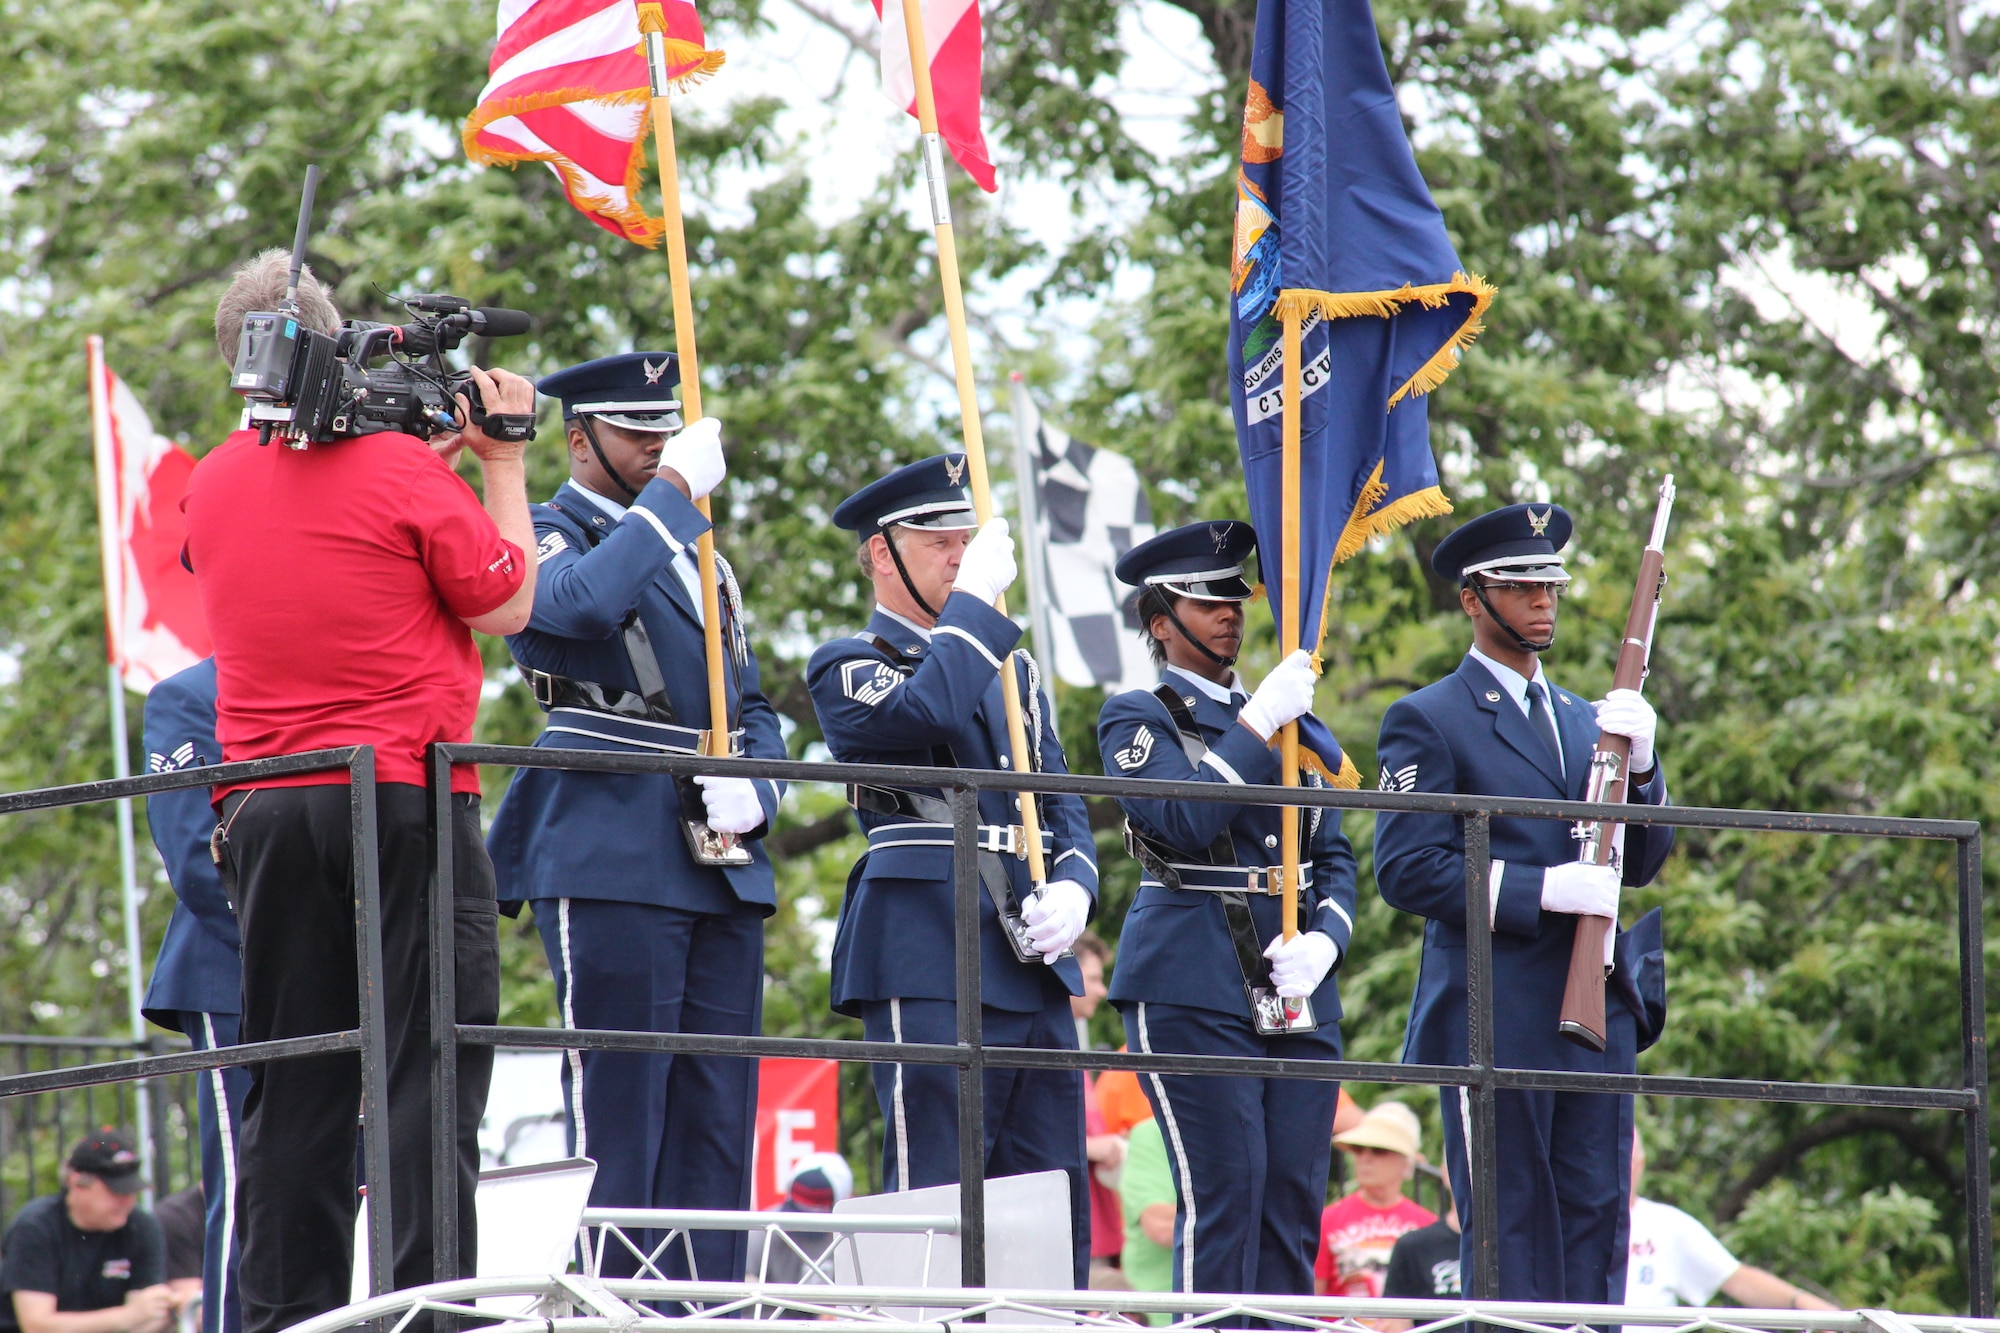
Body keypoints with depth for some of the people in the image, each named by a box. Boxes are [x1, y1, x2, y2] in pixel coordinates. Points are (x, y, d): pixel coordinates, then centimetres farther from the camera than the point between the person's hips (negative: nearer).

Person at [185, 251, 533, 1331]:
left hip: (263, 806, 5)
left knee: (291, 1082, 7)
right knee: (428, 1066, -4)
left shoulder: (211, 486, 9)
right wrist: (502, 462, 9)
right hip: (404, 796, -5)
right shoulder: (401, 470, -8)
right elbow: (505, 605, 0)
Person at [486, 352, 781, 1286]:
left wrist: (751, 789, 3)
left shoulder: (696, 556, 23)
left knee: (717, 1124, 5)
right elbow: (584, 603, -25)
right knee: (618, 1115, -8)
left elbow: (752, 705, 24)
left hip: (722, 864, 7)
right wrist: (674, 492, -17)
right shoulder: (548, 534, 0)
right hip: (612, 862, -7)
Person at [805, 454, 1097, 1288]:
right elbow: (924, 717, -20)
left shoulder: (1011, 672, 23)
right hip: (930, 960, -7)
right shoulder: (847, 666, 2)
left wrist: (1071, 890, -1)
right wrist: (975, 600, -11)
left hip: (1032, 962, 7)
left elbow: (1064, 807, 20)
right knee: (937, 1193, -10)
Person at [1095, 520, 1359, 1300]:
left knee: (1295, 1202, 2)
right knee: (1223, 1195, -11)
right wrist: (1260, 724, -14)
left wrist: (1324, 942, -2)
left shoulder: (1289, 720, 19)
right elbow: (1185, 820, -15)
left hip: (1297, 995, 6)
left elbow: (1334, 857, 17)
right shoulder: (1137, 720, 2)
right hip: (1193, 991, -6)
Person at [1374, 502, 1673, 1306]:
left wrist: (1640, 761, -2)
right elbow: (1406, 870, -10)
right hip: (1496, 1019, -6)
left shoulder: (1584, 721, 20)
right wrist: (1541, 889, -18)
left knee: (1596, 1224, 2)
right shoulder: (1428, 721, 0)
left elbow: (1642, 864, 16)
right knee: (1509, 1231, -6)